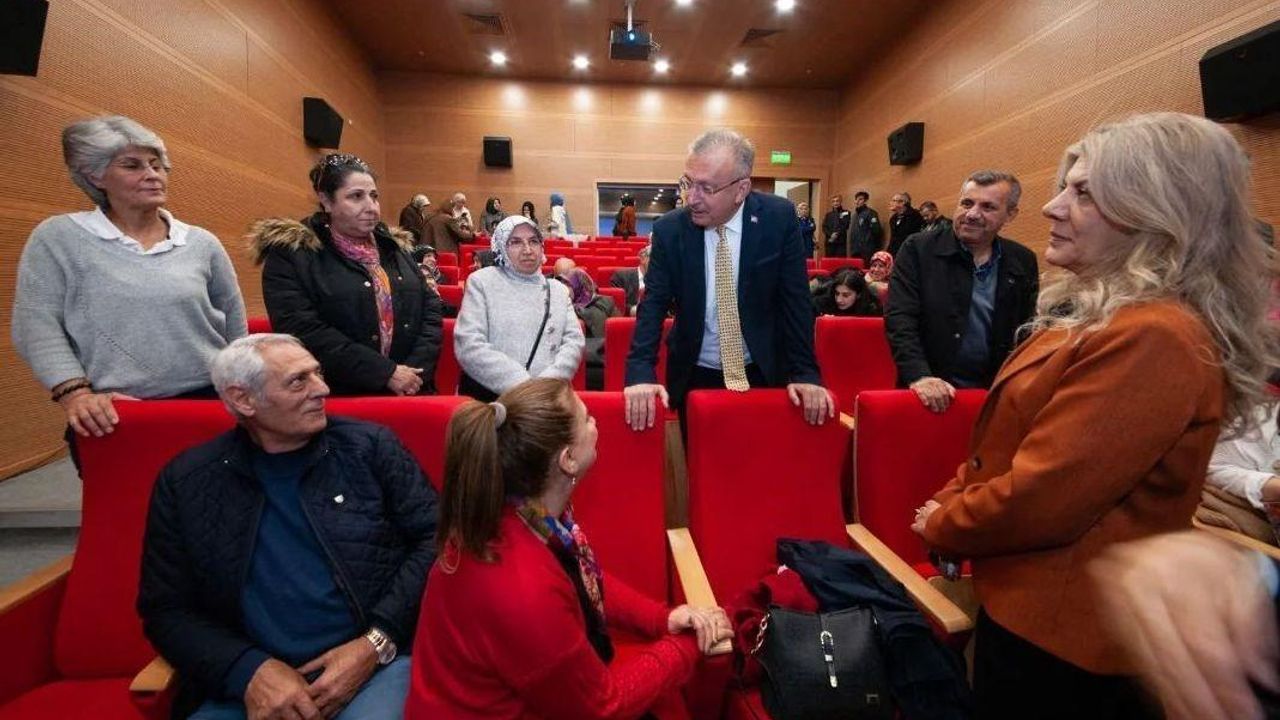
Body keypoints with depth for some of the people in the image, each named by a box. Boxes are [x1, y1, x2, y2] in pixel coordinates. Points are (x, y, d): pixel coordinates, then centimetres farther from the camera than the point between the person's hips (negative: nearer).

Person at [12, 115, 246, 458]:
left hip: (210, 401, 2)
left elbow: (235, 327, 12)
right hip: (115, 415, -1)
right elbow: (36, 326, -2)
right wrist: (75, 393, -14)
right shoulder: (57, 238, 3)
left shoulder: (202, 243, 8)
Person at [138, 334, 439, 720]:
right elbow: (166, 608, 7)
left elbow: (434, 538, -2)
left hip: (378, 662, -2)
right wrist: (249, 670, -9)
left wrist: (377, 643, -11)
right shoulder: (184, 482, 5)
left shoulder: (370, 445, 0)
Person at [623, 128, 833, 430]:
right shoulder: (669, 229, -10)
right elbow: (654, 303, -9)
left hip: (762, 373, 0)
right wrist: (641, 373, -23)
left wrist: (805, 373, -12)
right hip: (694, 377, 1)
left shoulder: (779, 218, -11)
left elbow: (795, 300, -7)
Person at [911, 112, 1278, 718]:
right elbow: (1006, 443, 10)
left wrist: (939, 527, -10)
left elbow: (1041, 498, -26)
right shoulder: (1101, 312, 7)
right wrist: (949, 503, 0)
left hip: (1057, 633, -8)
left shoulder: (1153, 339, -25)